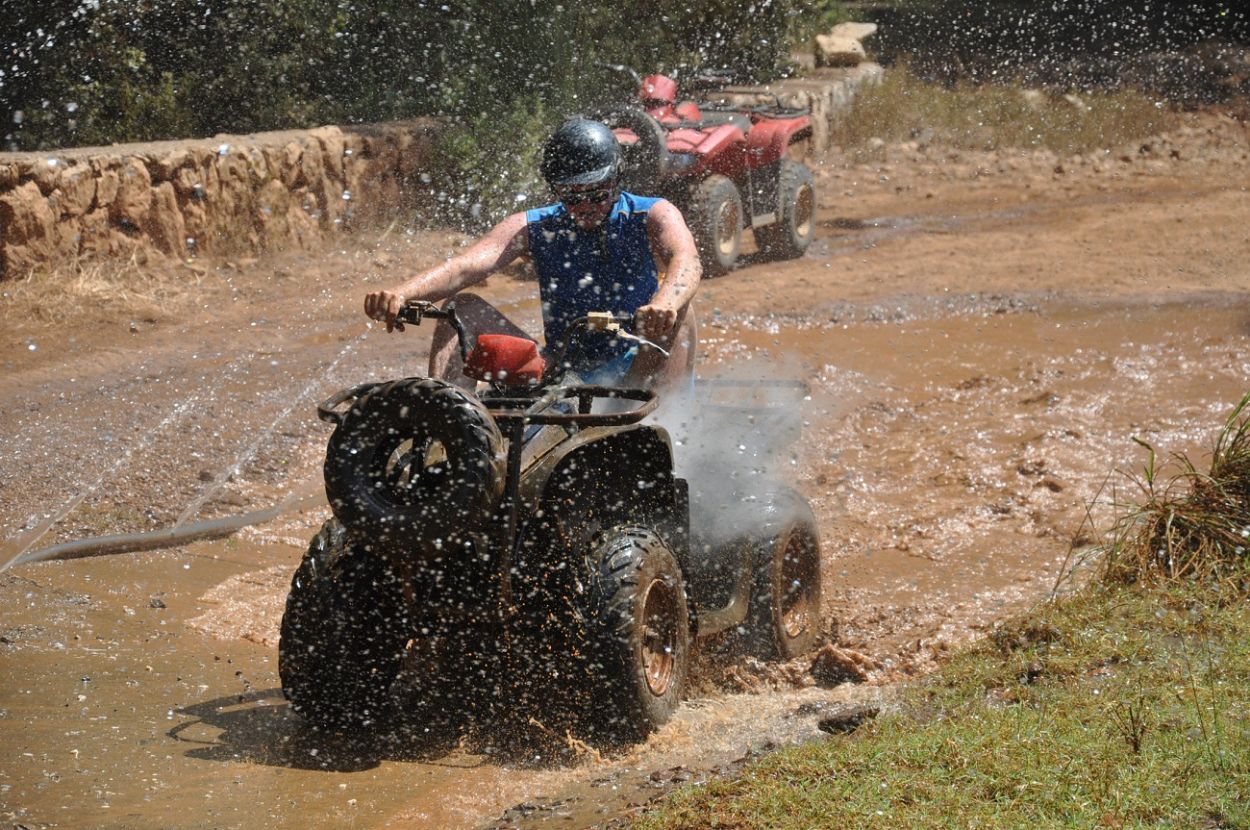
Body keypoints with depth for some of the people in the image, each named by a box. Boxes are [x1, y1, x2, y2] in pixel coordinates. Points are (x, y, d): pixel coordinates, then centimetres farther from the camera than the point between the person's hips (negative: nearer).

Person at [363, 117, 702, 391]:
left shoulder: (653, 216, -4)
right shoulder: (533, 228, 2)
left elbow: (687, 262, -27)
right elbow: (464, 268, -14)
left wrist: (663, 306, -52)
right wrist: (399, 294, -36)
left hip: (636, 376, -2)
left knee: (675, 314, -29)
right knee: (464, 308, -9)